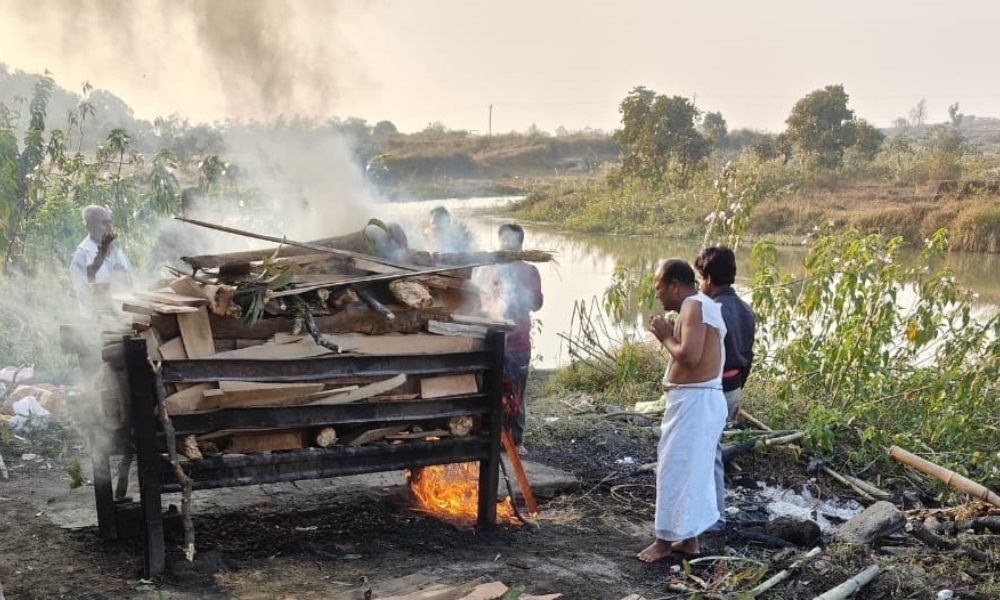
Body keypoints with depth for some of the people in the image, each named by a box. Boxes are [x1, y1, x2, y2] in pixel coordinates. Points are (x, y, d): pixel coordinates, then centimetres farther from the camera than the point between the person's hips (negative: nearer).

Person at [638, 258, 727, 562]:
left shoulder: (694, 307, -16)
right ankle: (690, 538, 23)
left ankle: (667, 539, 8)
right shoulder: (700, 306, 16)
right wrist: (671, 334, 5)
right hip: (697, 400, 11)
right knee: (693, 471, 15)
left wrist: (665, 336, -12)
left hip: (694, 402, -11)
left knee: (675, 470, -1)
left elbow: (690, 355, -27)